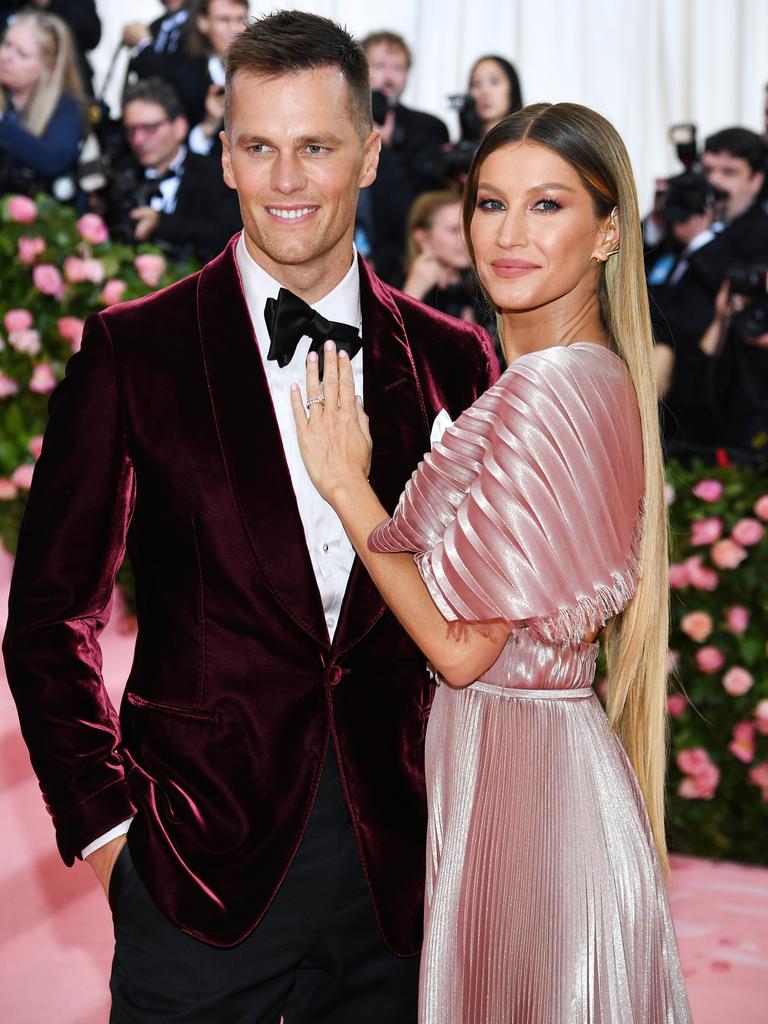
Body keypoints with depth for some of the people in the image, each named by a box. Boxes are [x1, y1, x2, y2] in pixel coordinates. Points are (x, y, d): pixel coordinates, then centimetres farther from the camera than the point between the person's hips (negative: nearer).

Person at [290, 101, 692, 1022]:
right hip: (565, 761, 9)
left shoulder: (545, 390, -21)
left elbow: (462, 645, -20)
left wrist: (345, 481, -12)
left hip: (516, 772, -9)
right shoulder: (601, 377, 7)